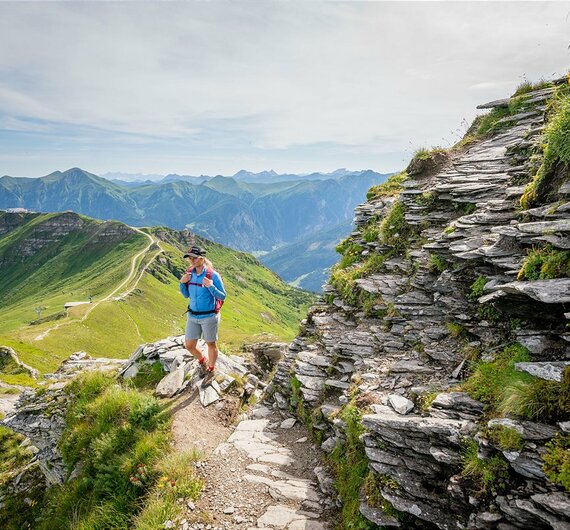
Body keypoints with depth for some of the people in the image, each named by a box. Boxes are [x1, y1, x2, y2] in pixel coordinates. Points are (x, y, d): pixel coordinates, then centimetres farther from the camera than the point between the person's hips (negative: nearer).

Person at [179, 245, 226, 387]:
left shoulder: (213, 275, -16)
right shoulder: (189, 274, 0)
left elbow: (222, 296, -13)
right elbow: (186, 295, 11)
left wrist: (210, 286, -27)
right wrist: (182, 283, -7)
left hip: (209, 317, -5)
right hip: (192, 316, 6)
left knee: (211, 344, 11)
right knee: (189, 345, 11)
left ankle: (211, 371, 34)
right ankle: (203, 362, 40)